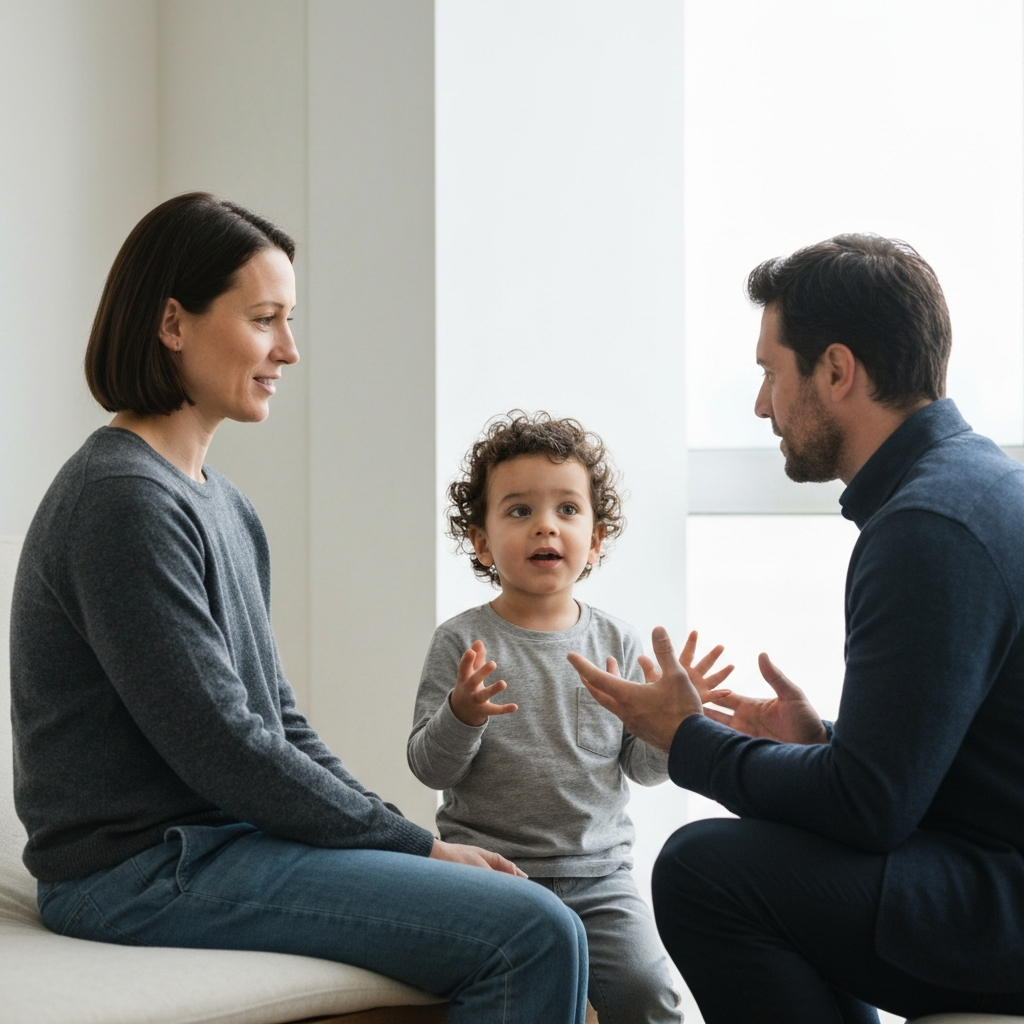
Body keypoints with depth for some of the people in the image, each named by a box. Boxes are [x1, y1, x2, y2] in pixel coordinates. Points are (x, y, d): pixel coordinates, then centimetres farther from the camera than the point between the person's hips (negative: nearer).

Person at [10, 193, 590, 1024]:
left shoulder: (224, 505, 14)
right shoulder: (125, 500, -16)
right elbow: (220, 748, -19)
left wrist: (407, 837, 4)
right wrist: (418, 845, -11)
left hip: (212, 842, 10)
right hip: (145, 872, -10)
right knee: (533, 934, -19)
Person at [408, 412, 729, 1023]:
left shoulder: (616, 643, 5)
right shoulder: (463, 643, -3)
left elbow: (645, 767, 8)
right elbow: (430, 768, -4)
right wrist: (460, 716, -23)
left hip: (598, 872, 2)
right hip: (491, 870, -2)